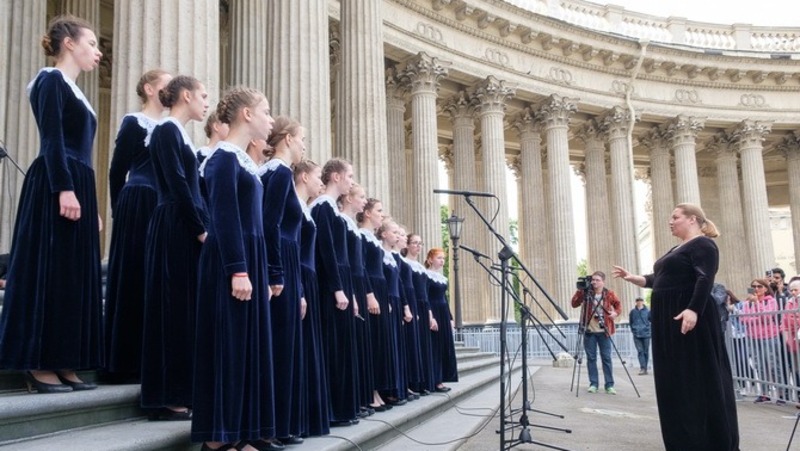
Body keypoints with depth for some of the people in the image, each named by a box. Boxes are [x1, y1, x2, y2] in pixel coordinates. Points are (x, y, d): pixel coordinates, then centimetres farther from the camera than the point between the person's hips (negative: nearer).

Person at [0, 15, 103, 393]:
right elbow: (52, 140, -15)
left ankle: (62, 366, 13)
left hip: (78, 187, 9)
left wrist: (91, 205, 20)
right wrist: (64, 189, -24)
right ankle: (39, 367, 0)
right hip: (56, 189, -9)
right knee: (49, 273, -6)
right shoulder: (51, 80, -4)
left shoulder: (73, 90, 22)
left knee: (73, 276, 8)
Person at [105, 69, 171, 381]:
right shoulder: (133, 123, -3)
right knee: (135, 278, -3)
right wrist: (120, 213, 0)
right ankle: (129, 360, 4)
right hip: (139, 206, -7)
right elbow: (117, 173, -3)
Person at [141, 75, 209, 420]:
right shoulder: (167, 131, -8)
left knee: (186, 308, 9)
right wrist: (201, 229, -14)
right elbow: (177, 185, -16)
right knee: (175, 307, -6)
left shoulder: (179, 134, 20)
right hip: (176, 230, -9)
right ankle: (168, 398, 1)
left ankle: (178, 394, 15)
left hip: (186, 231, 9)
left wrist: (202, 228, 12)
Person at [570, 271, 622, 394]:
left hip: (604, 331, 0)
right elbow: (574, 304, -7)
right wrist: (580, 291, -17)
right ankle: (593, 384, 9)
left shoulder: (609, 294, 0)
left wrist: (616, 313, -4)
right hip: (589, 331, 1)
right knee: (591, 358, 3)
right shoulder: (586, 293, 0)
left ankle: (609, 385, 5)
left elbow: (618, 304, 16)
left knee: (606, 358, 0)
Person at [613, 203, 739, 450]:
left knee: (698, 378, -5)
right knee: (674, 379, 11)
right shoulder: (677, 250, 21)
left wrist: (693, 310, -32)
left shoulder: (703, 245, -7)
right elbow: (659, 279, 22)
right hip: (668, 321, 10)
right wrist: (631, 278, 12)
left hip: (689, 318, -10)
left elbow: (705, 279, -21)